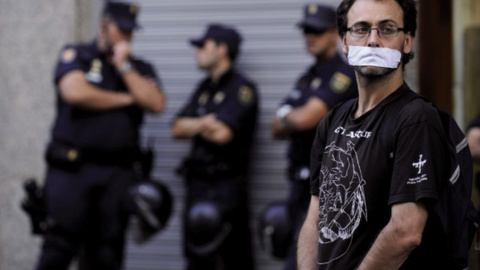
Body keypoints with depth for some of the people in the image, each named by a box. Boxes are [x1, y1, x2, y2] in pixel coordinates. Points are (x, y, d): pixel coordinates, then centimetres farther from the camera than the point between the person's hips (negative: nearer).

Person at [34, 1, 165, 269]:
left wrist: (124, 66, -5)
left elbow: (156, 104, -2)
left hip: (118, 174, 3)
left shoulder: (141, 69, 15)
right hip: (72, 167, -3)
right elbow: (75, 92, -14)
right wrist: (126, 99, -2)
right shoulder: (76, 56, 6)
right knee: (59, 248, -9)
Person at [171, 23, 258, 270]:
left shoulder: (242, 89, -7)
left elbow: (222, 134, -18)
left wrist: (192, 125, 0)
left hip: (226, 184, -8)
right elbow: (178, 129, 11)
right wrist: (203, 123, -7)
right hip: (198, 182, 8)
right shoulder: (204, 88, 19)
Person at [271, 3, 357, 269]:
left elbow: (305, 118, -21)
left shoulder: (343, 75, -10)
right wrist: (295, 119, -6)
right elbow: (278, 129, 16)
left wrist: (286, 118, 1)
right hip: (302, 183, 9)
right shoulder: (308, 78, 19)